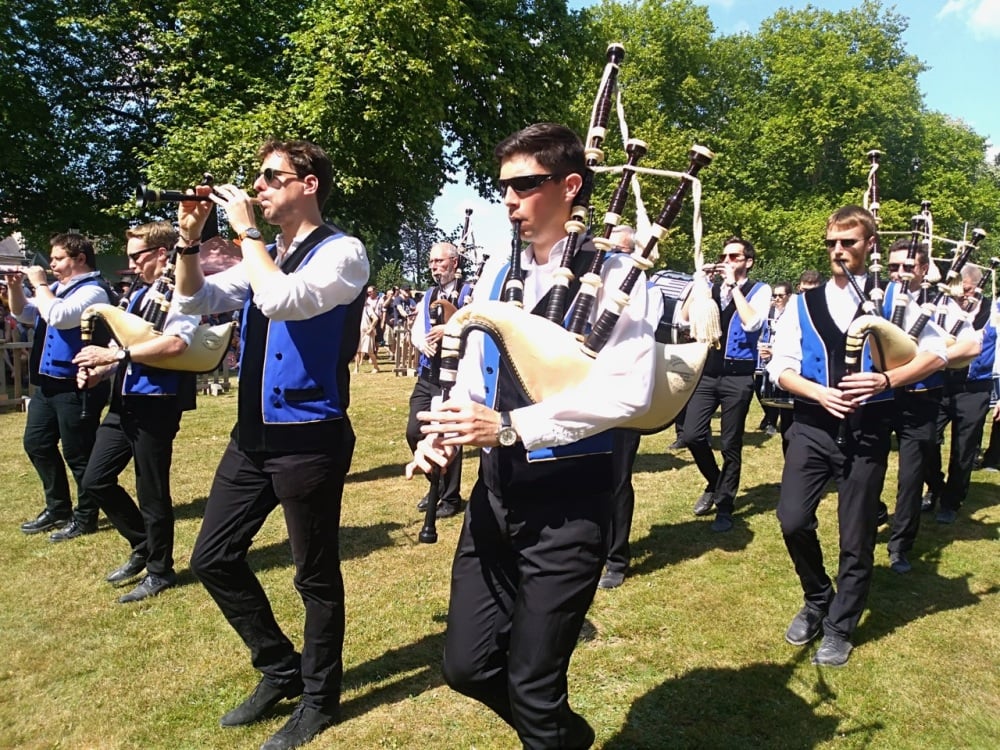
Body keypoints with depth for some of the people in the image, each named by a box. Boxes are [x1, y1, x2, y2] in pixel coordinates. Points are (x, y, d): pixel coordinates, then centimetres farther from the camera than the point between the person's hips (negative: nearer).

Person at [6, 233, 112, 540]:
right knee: (36, 443, 17)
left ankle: (85, 518, 13)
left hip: (76, 385, -10)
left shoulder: (93, 291, -14)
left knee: (78, 454, -1)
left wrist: (39, 284, -15)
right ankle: (58, 508, 30)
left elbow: (58, 316, -28)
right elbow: (24, 314, 23)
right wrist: (15, 286, 7)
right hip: (48, 382, 10)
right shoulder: (57, 287, 13)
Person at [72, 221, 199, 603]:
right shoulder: (138, 295, 17)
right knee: (96, 479, 13)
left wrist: (114, 354, -23)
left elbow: (175, 343, -28)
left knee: (151, 492, 3)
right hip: (124, 400, 9)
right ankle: (143, 546, 32)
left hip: (156, 404, -9)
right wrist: (100, 371, 2)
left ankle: (160, 570, 23)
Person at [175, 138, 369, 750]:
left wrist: (246, 230, -15)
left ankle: (319, 699, 28)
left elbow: (281, 300, -26)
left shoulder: (341, 252, -10)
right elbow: (197, 301, 15)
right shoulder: (264, 256, 14)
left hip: (310, 438, -8)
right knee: (213, 558, 14)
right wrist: (190, 239, 1)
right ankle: (282, 669, 32)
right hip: (253, 434, 8)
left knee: (316, 574, 6)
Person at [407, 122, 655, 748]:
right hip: (497, 490, 6)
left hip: (569, 498, -6)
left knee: (533, 686, 4)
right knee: (468, 665, 14)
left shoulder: (612, 274, -9)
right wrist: (445, 435, -7)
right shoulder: (496, 274, 10)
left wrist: (511, 426, -26)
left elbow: (629, 391, -22)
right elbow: (474, 377, 13)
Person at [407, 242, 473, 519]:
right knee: (415, 432, 6)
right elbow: (416, 331, 12)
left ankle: (451, 497, 17)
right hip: (427, 375, 7)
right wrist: (424, 343, -10)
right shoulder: (428, 296, 16)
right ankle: (437, 485, 28)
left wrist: (449, 329, -22)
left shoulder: (469, 293, -5)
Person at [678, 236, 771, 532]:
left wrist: (734, 285, -13)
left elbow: (752, 323, -18)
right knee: (692, 434, -3)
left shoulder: (759, 290, 0)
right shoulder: (711, 286, 9)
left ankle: (725, 506, 22)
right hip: (707, 370, 3)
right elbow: (685, 317, 0)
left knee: (731, 444, 5)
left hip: (738, 374, -3)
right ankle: (715, 484, 25)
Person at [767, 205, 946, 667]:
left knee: (856, 538, 6)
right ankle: (817, 601, 21)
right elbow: (781, 368, 3)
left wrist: (887, 380, -16)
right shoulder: (804, 304, 6)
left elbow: (936, 352, 0)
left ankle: (839, 628, 26)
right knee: (793, 520, -8)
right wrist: (821, 394, -14)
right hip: (812, 426, 1)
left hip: (866, 431, -1)